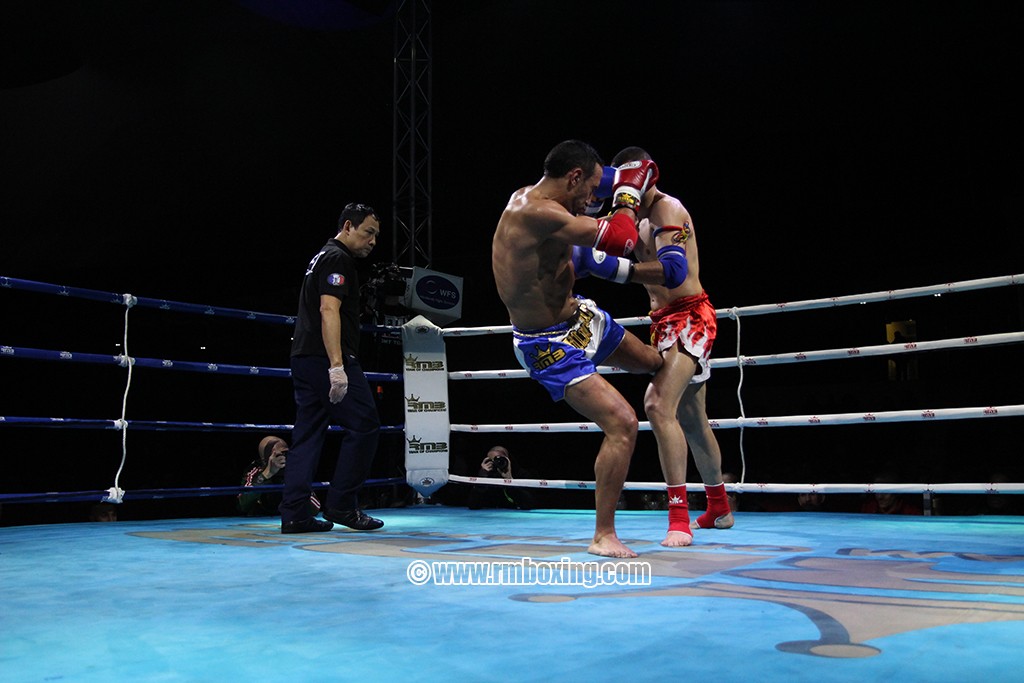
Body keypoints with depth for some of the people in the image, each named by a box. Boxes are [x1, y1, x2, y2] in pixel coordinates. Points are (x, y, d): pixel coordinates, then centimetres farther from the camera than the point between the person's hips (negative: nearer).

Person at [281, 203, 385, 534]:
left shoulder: (321, 258, 25)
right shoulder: (338, 258, -7)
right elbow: (329, 311, -19)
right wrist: (337, 366, -26)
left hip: (304, 358, 10)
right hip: (326, 359, -10)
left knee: (307, 435, 8)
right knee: (364, 425, -5)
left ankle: (294, 513, 7)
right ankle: (341, 504, -2)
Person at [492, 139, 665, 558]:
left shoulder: (531, 195, -1)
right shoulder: (537, 213, -31)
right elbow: (621, 242, -32)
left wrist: (619, 182, 10)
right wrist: (628, 195, -14)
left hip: (578, 316, 10)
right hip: (549, 346, -10)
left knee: (650, 362, 29)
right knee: (622, 424, -19)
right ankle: (603, 537, -7)